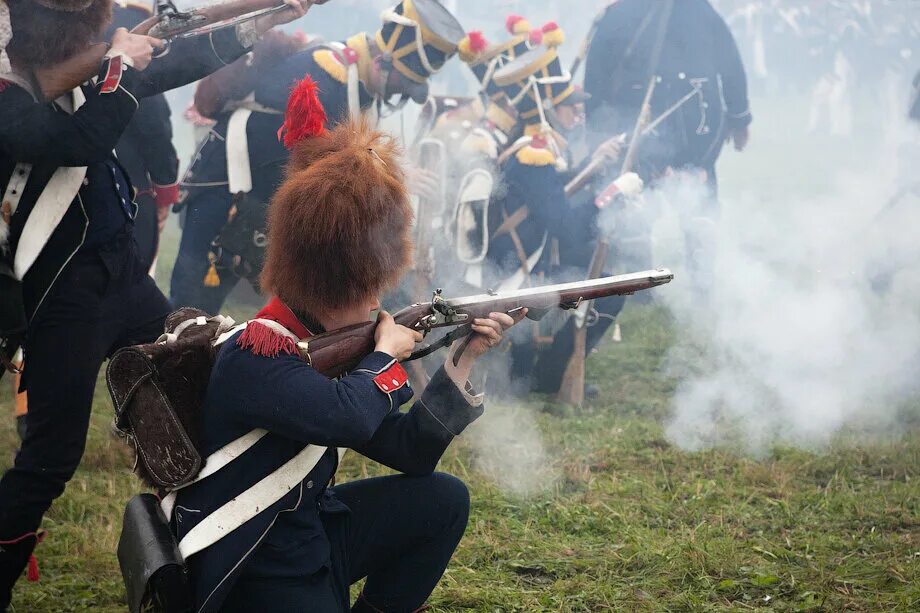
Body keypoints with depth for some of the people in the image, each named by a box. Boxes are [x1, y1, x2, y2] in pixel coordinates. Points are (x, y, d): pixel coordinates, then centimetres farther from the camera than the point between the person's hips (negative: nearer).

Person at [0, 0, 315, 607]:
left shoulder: (71, 73, 4)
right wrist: (119, 65, -21)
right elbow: (82, 142, -35)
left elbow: (173, 67, 12)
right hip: (63, 293, -9)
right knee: (52, 458, -5)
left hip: (122, 271, 9)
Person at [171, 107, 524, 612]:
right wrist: (387, 353, -19)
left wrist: (462, 359, 0)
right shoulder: (253, 357, -21)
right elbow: (348, 416, -40)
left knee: (443, 500, 6)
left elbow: (409, 451, 8)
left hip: (308, 537, 9)